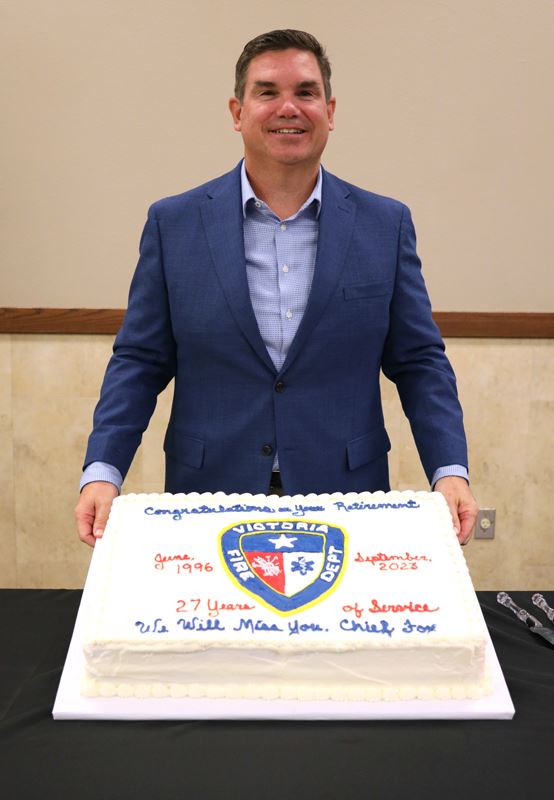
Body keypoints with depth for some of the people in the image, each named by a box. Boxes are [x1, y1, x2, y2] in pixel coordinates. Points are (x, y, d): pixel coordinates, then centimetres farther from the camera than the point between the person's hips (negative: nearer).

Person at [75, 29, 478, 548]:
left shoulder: (386, 224, 2)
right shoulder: (174, 223, 0)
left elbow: (419, 361, 3)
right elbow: (140, 361, 2)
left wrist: (450, 471, -9)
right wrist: (102, 471, -10)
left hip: (343, 502, 1)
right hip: (210, 495, 0)